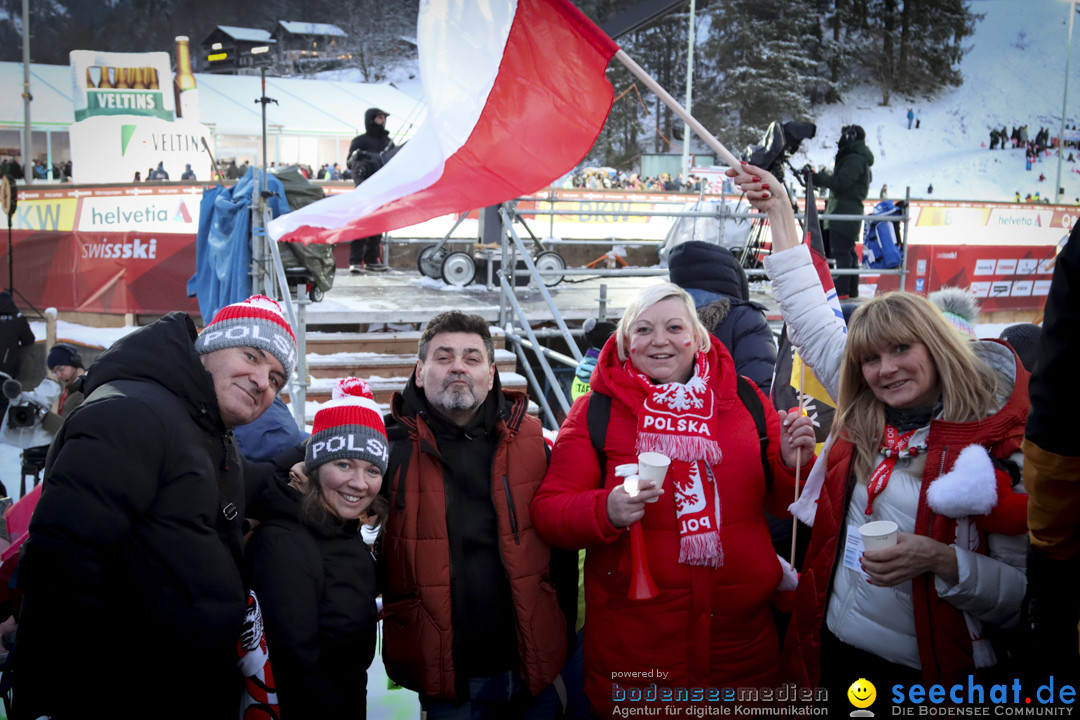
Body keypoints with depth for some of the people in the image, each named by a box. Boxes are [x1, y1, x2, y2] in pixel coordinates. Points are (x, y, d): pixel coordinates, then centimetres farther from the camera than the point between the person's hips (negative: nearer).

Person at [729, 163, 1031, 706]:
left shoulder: (1003, 449, -15)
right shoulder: (864, 418, 0)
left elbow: (1025, 594, -13)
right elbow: (811, 318, 10)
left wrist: (939, 560, -29)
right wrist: (778, 212, 12)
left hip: (924, 679, -4)